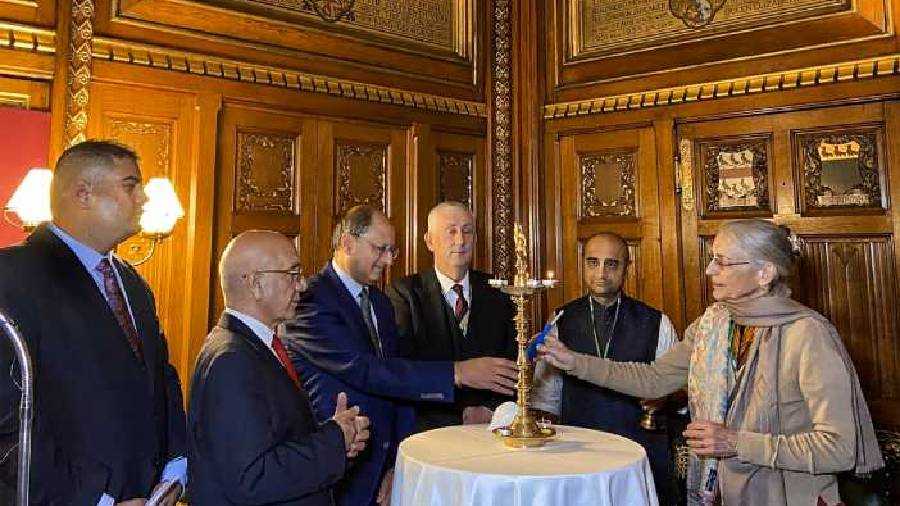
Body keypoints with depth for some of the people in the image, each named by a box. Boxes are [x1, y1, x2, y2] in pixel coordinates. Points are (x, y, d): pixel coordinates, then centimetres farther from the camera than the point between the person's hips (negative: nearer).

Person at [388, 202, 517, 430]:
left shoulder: (496, 293, 11)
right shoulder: (405, 293, 1)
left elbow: (514, 361, 10)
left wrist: (491, 408, -7)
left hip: (490, 426, 2)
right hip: (429, 426, -2)